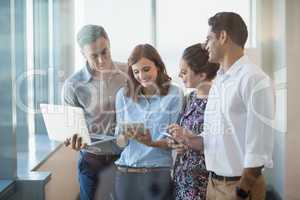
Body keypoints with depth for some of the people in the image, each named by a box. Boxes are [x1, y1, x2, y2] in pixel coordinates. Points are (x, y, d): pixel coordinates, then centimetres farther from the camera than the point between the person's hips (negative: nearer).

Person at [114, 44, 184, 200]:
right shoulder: (123, 95, 4)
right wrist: (125, 136, -16)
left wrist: (152, 143, -22)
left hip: (159, 171, -2)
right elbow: (120, 141, 6)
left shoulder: (174, 94, -4)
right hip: (126, 171, 2)